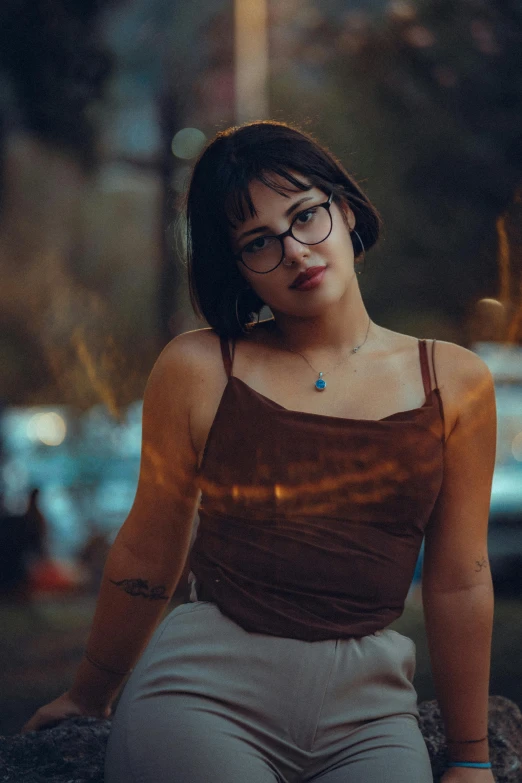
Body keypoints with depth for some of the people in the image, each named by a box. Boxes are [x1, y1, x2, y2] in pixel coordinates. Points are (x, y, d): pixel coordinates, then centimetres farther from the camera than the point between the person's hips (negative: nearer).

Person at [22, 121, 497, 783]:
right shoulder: (199, 369, -1)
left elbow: (458, 582, 8)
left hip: (368, 708, 3)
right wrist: (89, 696, 19)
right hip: (205, 689, -2)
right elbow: (146, 555, 9)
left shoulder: (454, 381, 3)